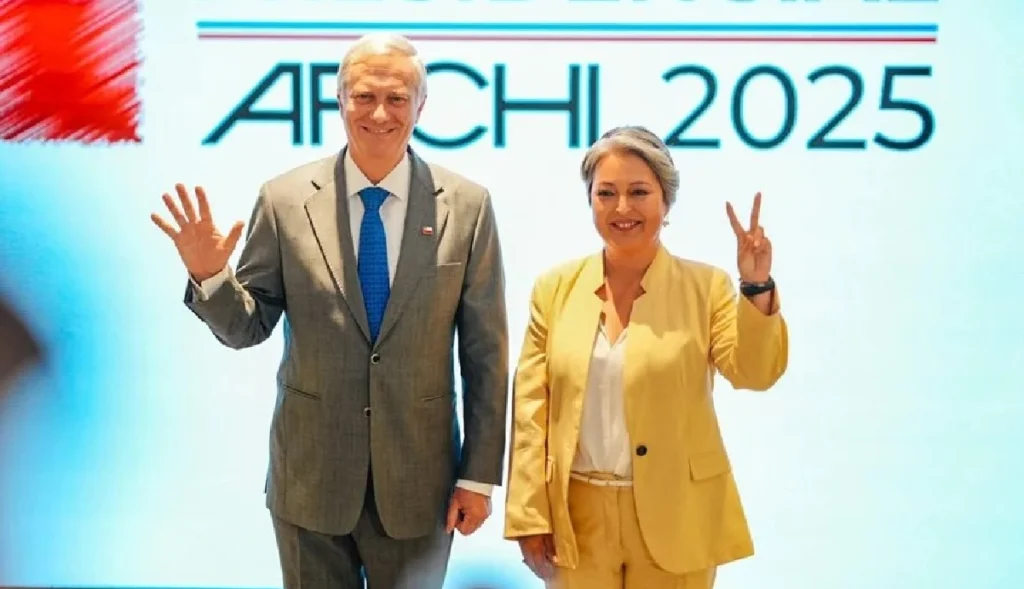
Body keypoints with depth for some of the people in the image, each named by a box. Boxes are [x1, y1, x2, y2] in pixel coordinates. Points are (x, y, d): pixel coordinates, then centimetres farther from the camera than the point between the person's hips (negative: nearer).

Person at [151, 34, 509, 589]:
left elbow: (485, 350, -2)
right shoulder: (285, 200, -5)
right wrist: (209, 275, -20)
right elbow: (246, 329, 0)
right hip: (310, 475, 1)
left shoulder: (467, 205, -5)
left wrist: (480, 475, -1)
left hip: (418, 478, 0)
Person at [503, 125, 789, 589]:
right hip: (577, 517, 1)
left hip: (674, 519, -1)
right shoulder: (556, 288, 1)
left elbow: (755, 372, -12)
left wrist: (757, 288, -25)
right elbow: (531, 408, 1)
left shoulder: (706, 287, -2)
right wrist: (529, 516, -2)